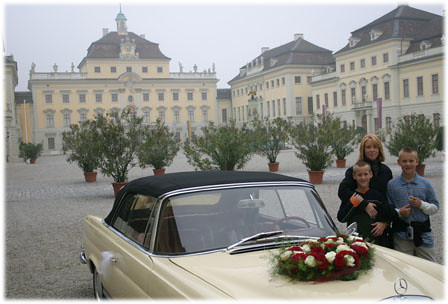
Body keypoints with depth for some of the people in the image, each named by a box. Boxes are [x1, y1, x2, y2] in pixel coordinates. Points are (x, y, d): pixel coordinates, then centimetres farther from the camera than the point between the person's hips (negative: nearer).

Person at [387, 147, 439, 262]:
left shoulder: (425, 184, 2)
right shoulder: (392, 185, 0)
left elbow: (435, 208, 5)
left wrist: (422, 205, -12)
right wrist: (399, 212, -15)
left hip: (423, 234, 1)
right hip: (401, 235, -1)